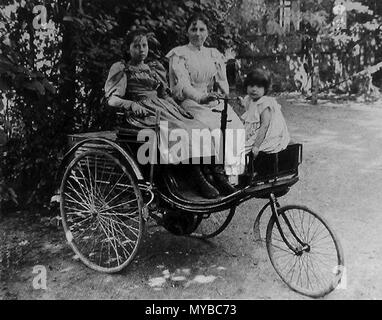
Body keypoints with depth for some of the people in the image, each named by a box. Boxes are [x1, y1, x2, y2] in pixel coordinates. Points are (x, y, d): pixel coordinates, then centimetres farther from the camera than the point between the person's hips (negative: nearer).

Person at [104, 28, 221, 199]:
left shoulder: (155, 68, 27)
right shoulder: (122, 69, 9)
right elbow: (111, 99, -1)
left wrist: (177, 106, 6)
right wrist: (131, 104, -20)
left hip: (162, 106, 6)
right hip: (143, 111, -6)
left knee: (196, 127, -22)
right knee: (178, 129, -32)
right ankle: (198, 179, -31)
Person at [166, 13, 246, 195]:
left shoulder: (215, 54, 22)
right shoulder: (178, 54, 6)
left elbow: (223, 84, 15)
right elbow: (182, 84, -10)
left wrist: (220, 96, -8)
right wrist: (200, 97, -29)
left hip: (214, 103, 5)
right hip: (189, 103, -4)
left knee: (236, 126, -23)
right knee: (214, 127, -33)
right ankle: (217, 174, -30)